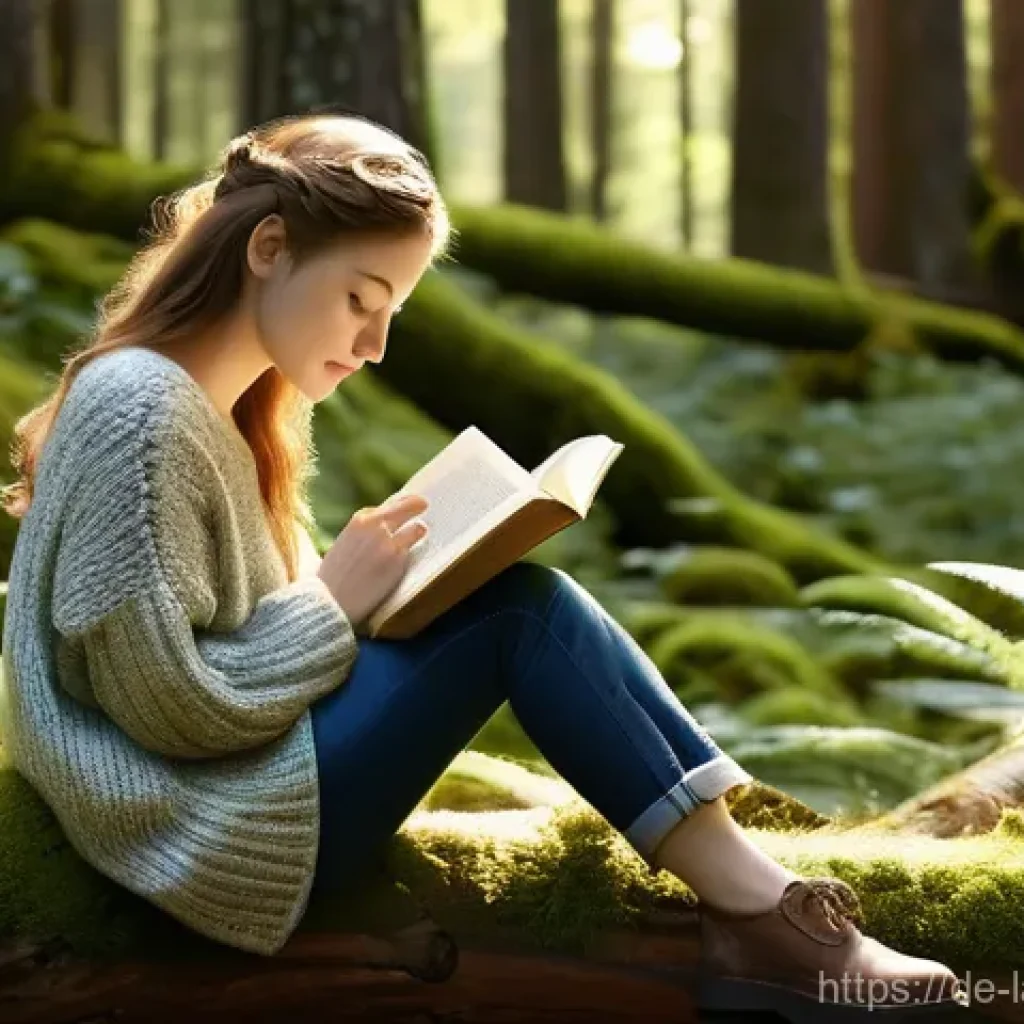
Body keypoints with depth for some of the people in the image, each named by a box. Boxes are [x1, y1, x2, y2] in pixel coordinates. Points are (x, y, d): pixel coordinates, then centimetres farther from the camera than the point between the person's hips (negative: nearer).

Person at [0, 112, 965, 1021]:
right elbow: (167, 705, -21)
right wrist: (332, 601, -11)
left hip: (245, 773, 10)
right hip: (212, 834, -10)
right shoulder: (143, 412, -18)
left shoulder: (212, 402, 13)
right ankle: (758, 916, -10)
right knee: (521, 610, -13)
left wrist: (343, 588, 0)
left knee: (518, 597, -1)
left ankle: (755, 895, -9)